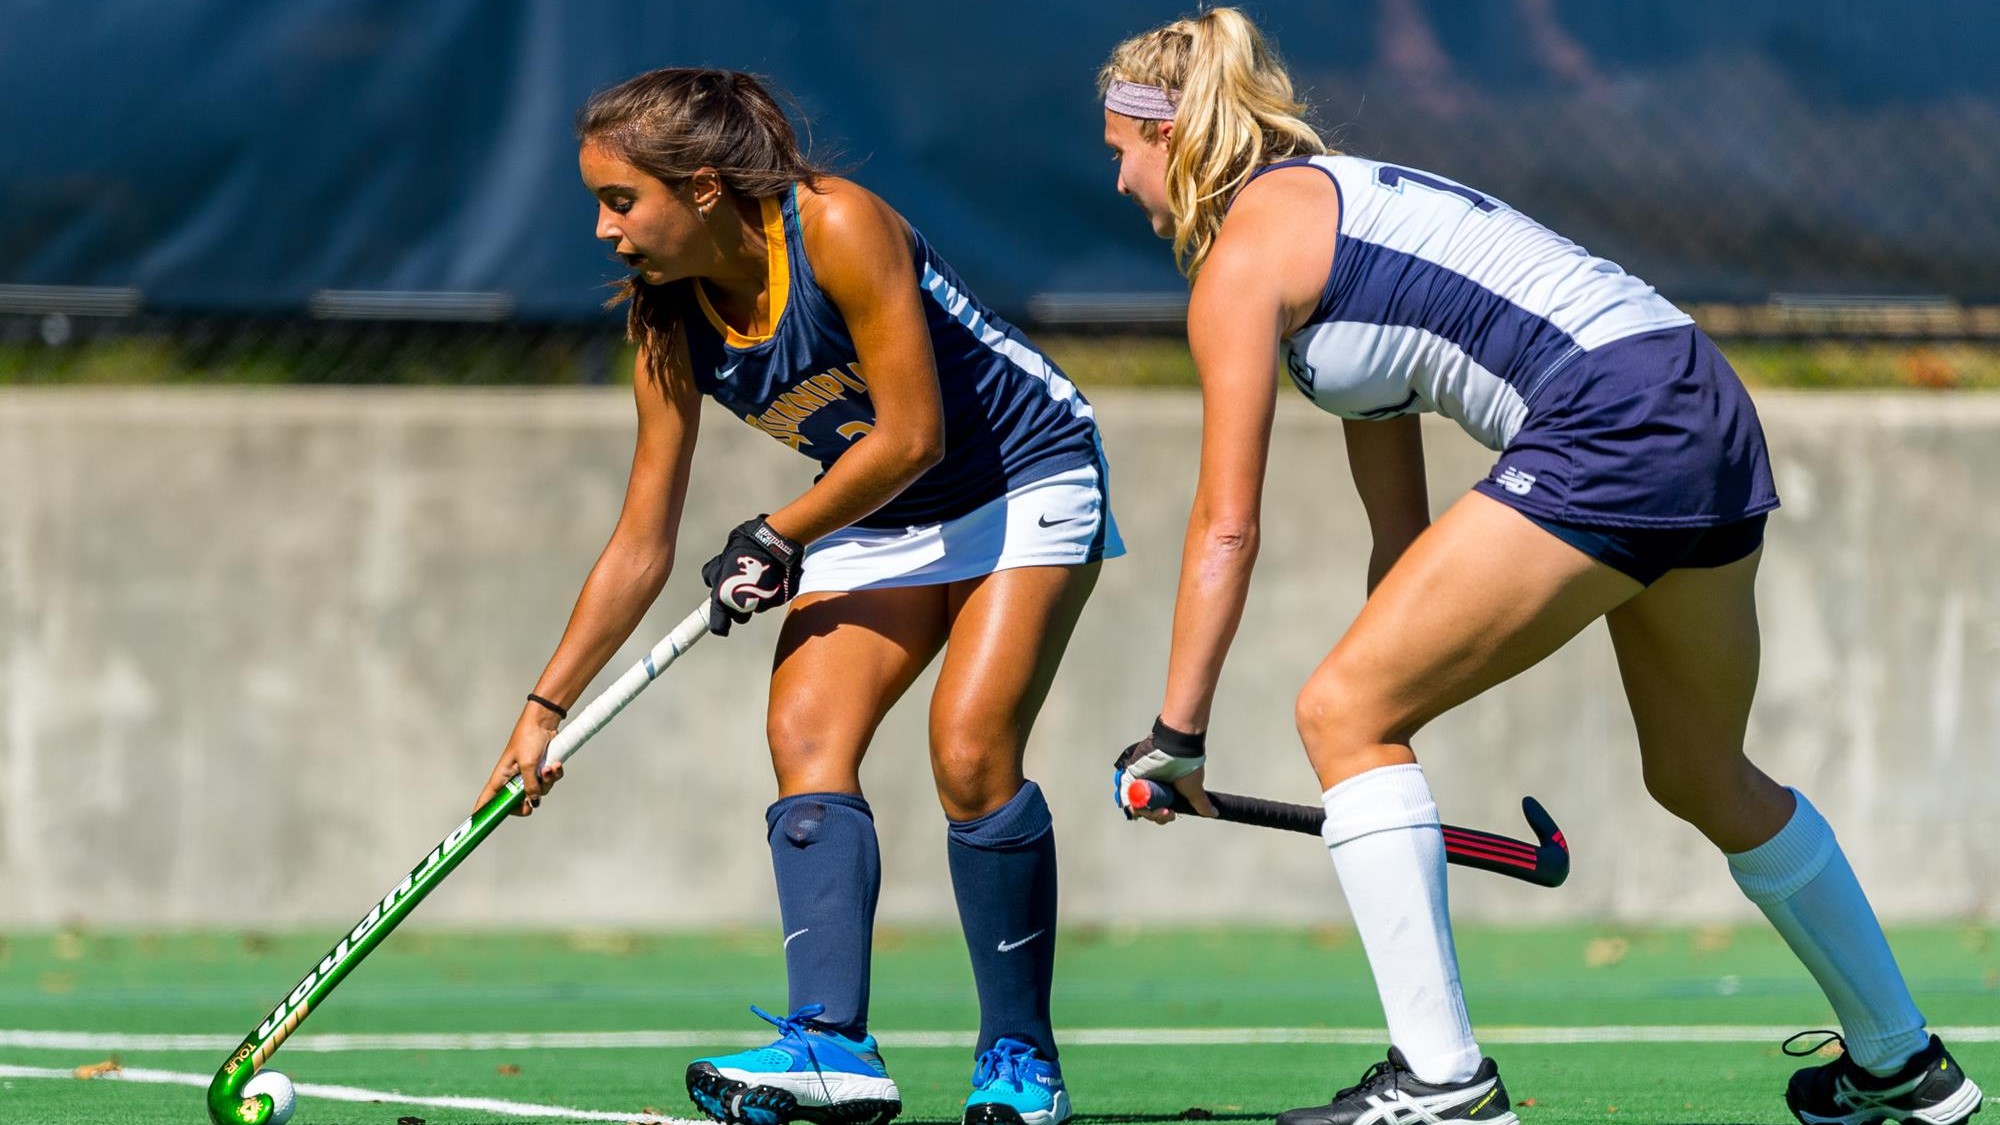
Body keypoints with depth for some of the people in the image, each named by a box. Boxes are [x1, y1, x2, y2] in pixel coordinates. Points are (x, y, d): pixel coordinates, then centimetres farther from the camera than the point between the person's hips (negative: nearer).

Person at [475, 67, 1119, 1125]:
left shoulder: (839, 228, -26)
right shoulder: (671, 330, -6)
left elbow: (911, 436, -24)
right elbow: (642, 545, 0)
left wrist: (777, 540, -14)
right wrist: (546, 706, -4)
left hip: (1027, 482, -6)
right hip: (880, 524, 7)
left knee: (970, 753, -20)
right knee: (805, 734, -15)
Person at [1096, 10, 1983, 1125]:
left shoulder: (1243, 247, 1)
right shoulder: (1346, 208, 27)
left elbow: (1228, 529, -3)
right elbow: (1402, 530, 28)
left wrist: (1176, 736, 2)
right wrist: (1392, 714, 27)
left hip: (1611, 427, -10)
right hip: (1711, 413, 10)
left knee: (1339, 713, -4)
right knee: (1703, 779, 25)